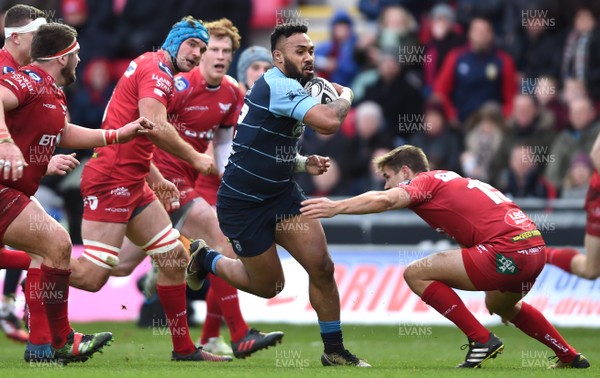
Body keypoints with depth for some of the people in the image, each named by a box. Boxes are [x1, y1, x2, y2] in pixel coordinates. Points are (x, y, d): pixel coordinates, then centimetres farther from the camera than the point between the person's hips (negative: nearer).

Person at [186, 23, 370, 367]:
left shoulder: (290, 91, 8)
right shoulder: (279, 85, -24)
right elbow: (330, 122, -38)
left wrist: (304, 163, 3)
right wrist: (345, 95, -16)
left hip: (282, 193, 8)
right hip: (243, 204, -8)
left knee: (322, 267, -7)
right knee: (270, 287, 7)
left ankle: (334, 352, 6)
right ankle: (205, 259, 32)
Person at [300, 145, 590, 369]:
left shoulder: (426, 181, 1)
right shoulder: (448, 180, 26)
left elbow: (386, 200, -20)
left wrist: (336, 207, -24)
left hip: (507, 252, -10)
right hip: (535, 248, 10)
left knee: (416, 274, -3)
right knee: (500, 305, 39)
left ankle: (482, 341, -1)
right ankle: (571, 358, 44)